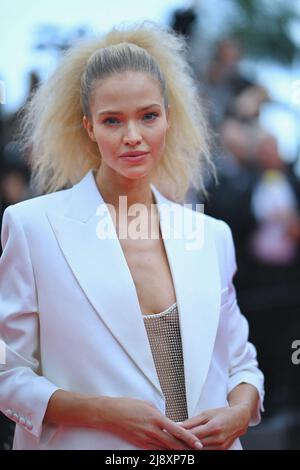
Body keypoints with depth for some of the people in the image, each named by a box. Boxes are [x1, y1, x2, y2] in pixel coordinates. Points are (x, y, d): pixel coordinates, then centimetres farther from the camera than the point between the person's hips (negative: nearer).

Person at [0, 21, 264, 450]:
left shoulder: (213, 236, 4)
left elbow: (241, 362, 12)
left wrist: (239, 411, -8)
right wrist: (105, 411, -20)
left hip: (204, 447, 3)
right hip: (87, 445, -3)